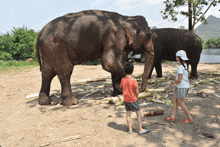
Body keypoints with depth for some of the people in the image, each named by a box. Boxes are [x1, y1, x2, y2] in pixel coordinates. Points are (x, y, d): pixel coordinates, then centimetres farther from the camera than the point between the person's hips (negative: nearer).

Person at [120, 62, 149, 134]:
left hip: (126, 100, 5)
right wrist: (136, 97, 2)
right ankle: (140, 130, 18)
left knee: (128, 114, 14)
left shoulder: (123, 80, -5)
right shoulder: (133, 80, -21)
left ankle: (129, 129, 26)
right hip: (133, 100, -5)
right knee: (138, 113, 9)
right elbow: (137, 92, -17)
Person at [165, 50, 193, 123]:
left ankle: (190, 118, 16)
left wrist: (172, 83, -7)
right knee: (174, 100, 14)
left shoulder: (180, 67, -20)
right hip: (186, 86, 9)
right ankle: (172, 117, 19)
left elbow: (179, 80, -22)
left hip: (182, 87, -9)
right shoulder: (186, 65, 9)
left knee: (180, 103, 4)